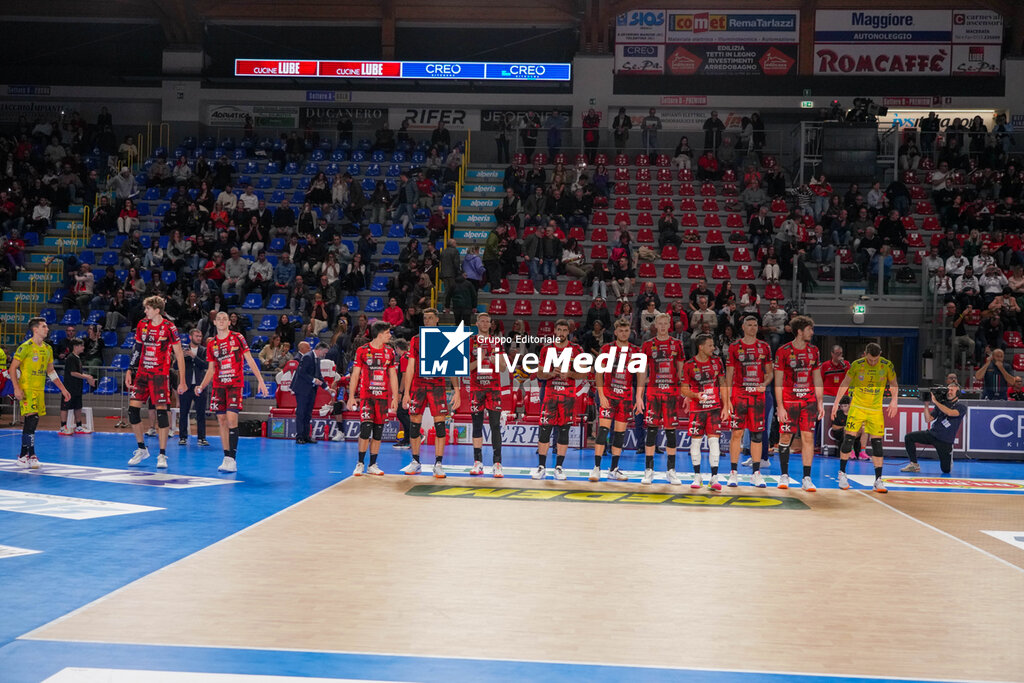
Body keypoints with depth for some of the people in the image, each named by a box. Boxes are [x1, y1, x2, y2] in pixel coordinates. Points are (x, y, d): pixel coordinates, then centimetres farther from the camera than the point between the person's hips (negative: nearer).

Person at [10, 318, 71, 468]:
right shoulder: (26, 347, -8)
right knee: (31, 419, -15)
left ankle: (23, 456, 15)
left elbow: (51, 371, 21)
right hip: (26, 389, -7)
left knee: (31, 422, 8)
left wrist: (63, 389, 18)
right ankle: (31, 455, -12)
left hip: (40, 390, 7)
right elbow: (12, 368, -9)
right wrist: (17, 388, -20)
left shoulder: (47, 348, 13)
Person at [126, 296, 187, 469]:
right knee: (133, 409, 1)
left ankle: (162, 455, 1)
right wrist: (129, 371, 11)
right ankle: (141, 449, 18)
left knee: (161, 410, -6)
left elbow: (179, 355, -7)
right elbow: (137, 349, 17)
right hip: (142, 372, 5)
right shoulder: (142, 325, 8)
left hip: (160, 374, -5)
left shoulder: (169, 328, -9)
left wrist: (182, 381, -10)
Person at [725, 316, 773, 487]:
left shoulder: (764, 347, 10)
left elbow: (769, 372, 12)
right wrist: (727, 399, -4)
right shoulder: (734, 347, 4)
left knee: (757, 434, 3)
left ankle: (756, 473, 9)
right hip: (738, 394, -2)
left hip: (758, 395, 2)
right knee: (737, 432, -3)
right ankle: (733, 473, 3)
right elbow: (729, 374, 3)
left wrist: (765, 384, -10)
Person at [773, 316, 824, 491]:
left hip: (809, 400, 3)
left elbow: (817, 379, 14)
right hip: (788, 401, -3)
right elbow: (778, 381, -6)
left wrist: (820, 403, 8)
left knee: (808, 437, -2)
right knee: (785, 437, 1)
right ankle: (784, 476, 15)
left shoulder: (813, 351, 9)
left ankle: (806, 478, 2)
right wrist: (780, 407, -11)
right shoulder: (783, 351, -5)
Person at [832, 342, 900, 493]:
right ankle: (842, 473, 11)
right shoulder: (857, 365, -8)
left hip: (876, 410, 1)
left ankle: (878, 481, 2)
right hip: (857, 407, -1)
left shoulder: (887, 365, -6)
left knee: (877, 443, -3)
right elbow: (845, 383, 4)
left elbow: (893, 384, 9)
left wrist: (894, 400, -7)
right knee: (849, 438, -6)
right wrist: (836, 403, 3)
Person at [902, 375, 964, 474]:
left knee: (946, 470, -2)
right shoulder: (941, 403, 9)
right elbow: (928, 419, 3)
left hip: (945, 441, -4)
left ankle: (949, 455, 33)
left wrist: (935, 401, -24)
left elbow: (950, 413, -25)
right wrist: (926, 405, -9)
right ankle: (914, 465, -5)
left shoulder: (961, 408, -4)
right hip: (932, 434, 4)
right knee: (909, 437, -16)